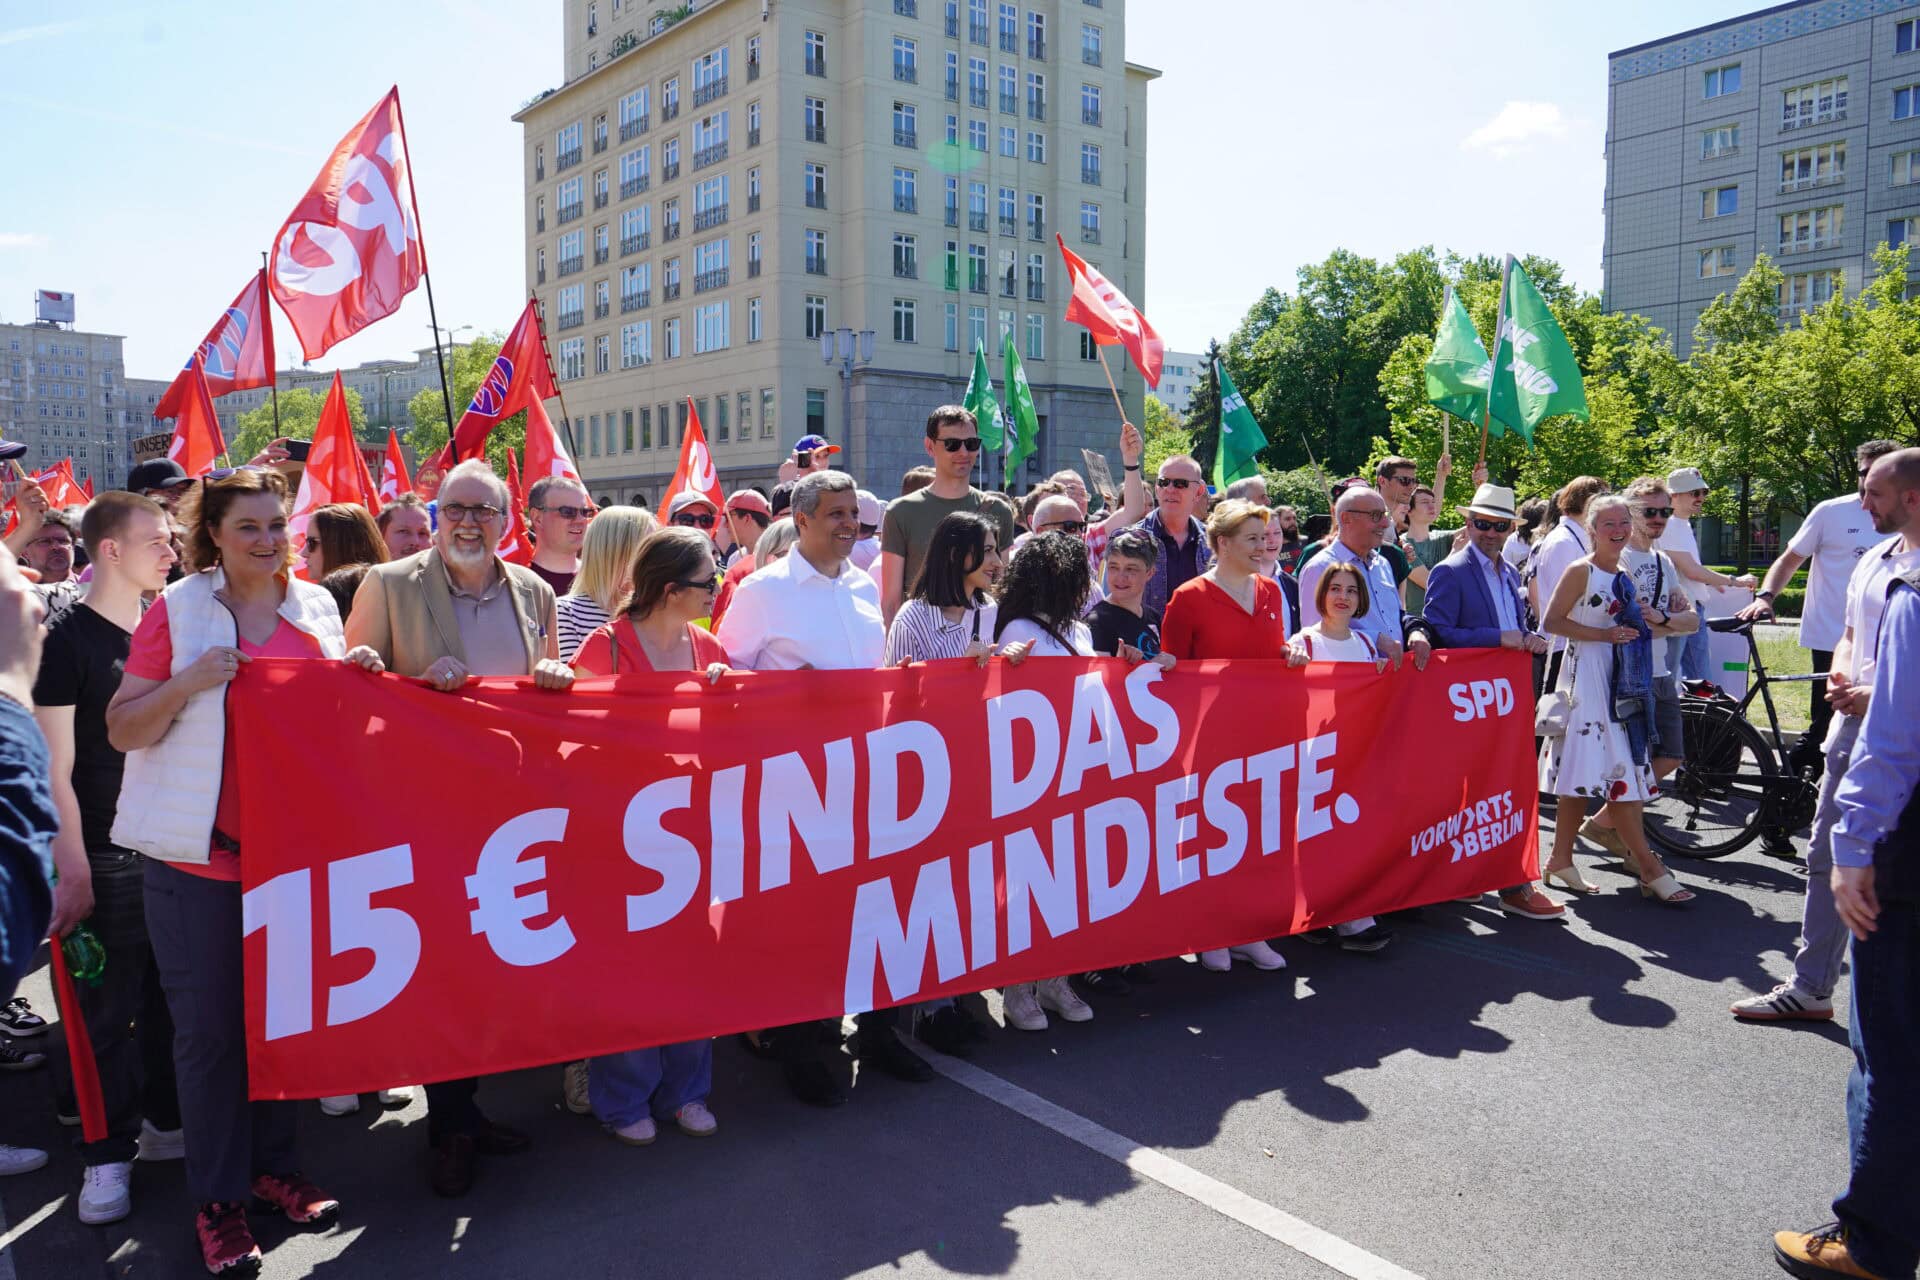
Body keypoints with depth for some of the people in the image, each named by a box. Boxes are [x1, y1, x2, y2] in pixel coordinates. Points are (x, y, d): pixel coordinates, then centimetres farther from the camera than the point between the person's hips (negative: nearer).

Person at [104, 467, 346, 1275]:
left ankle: (275, 1167, 29)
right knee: (208, 1026, 4)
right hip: (200, 852, -3)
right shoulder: (176, 611, -5)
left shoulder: (314, 607, 6)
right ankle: (217, 1198, 18)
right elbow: (121, 731, -4)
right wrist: (189, 682, -20)